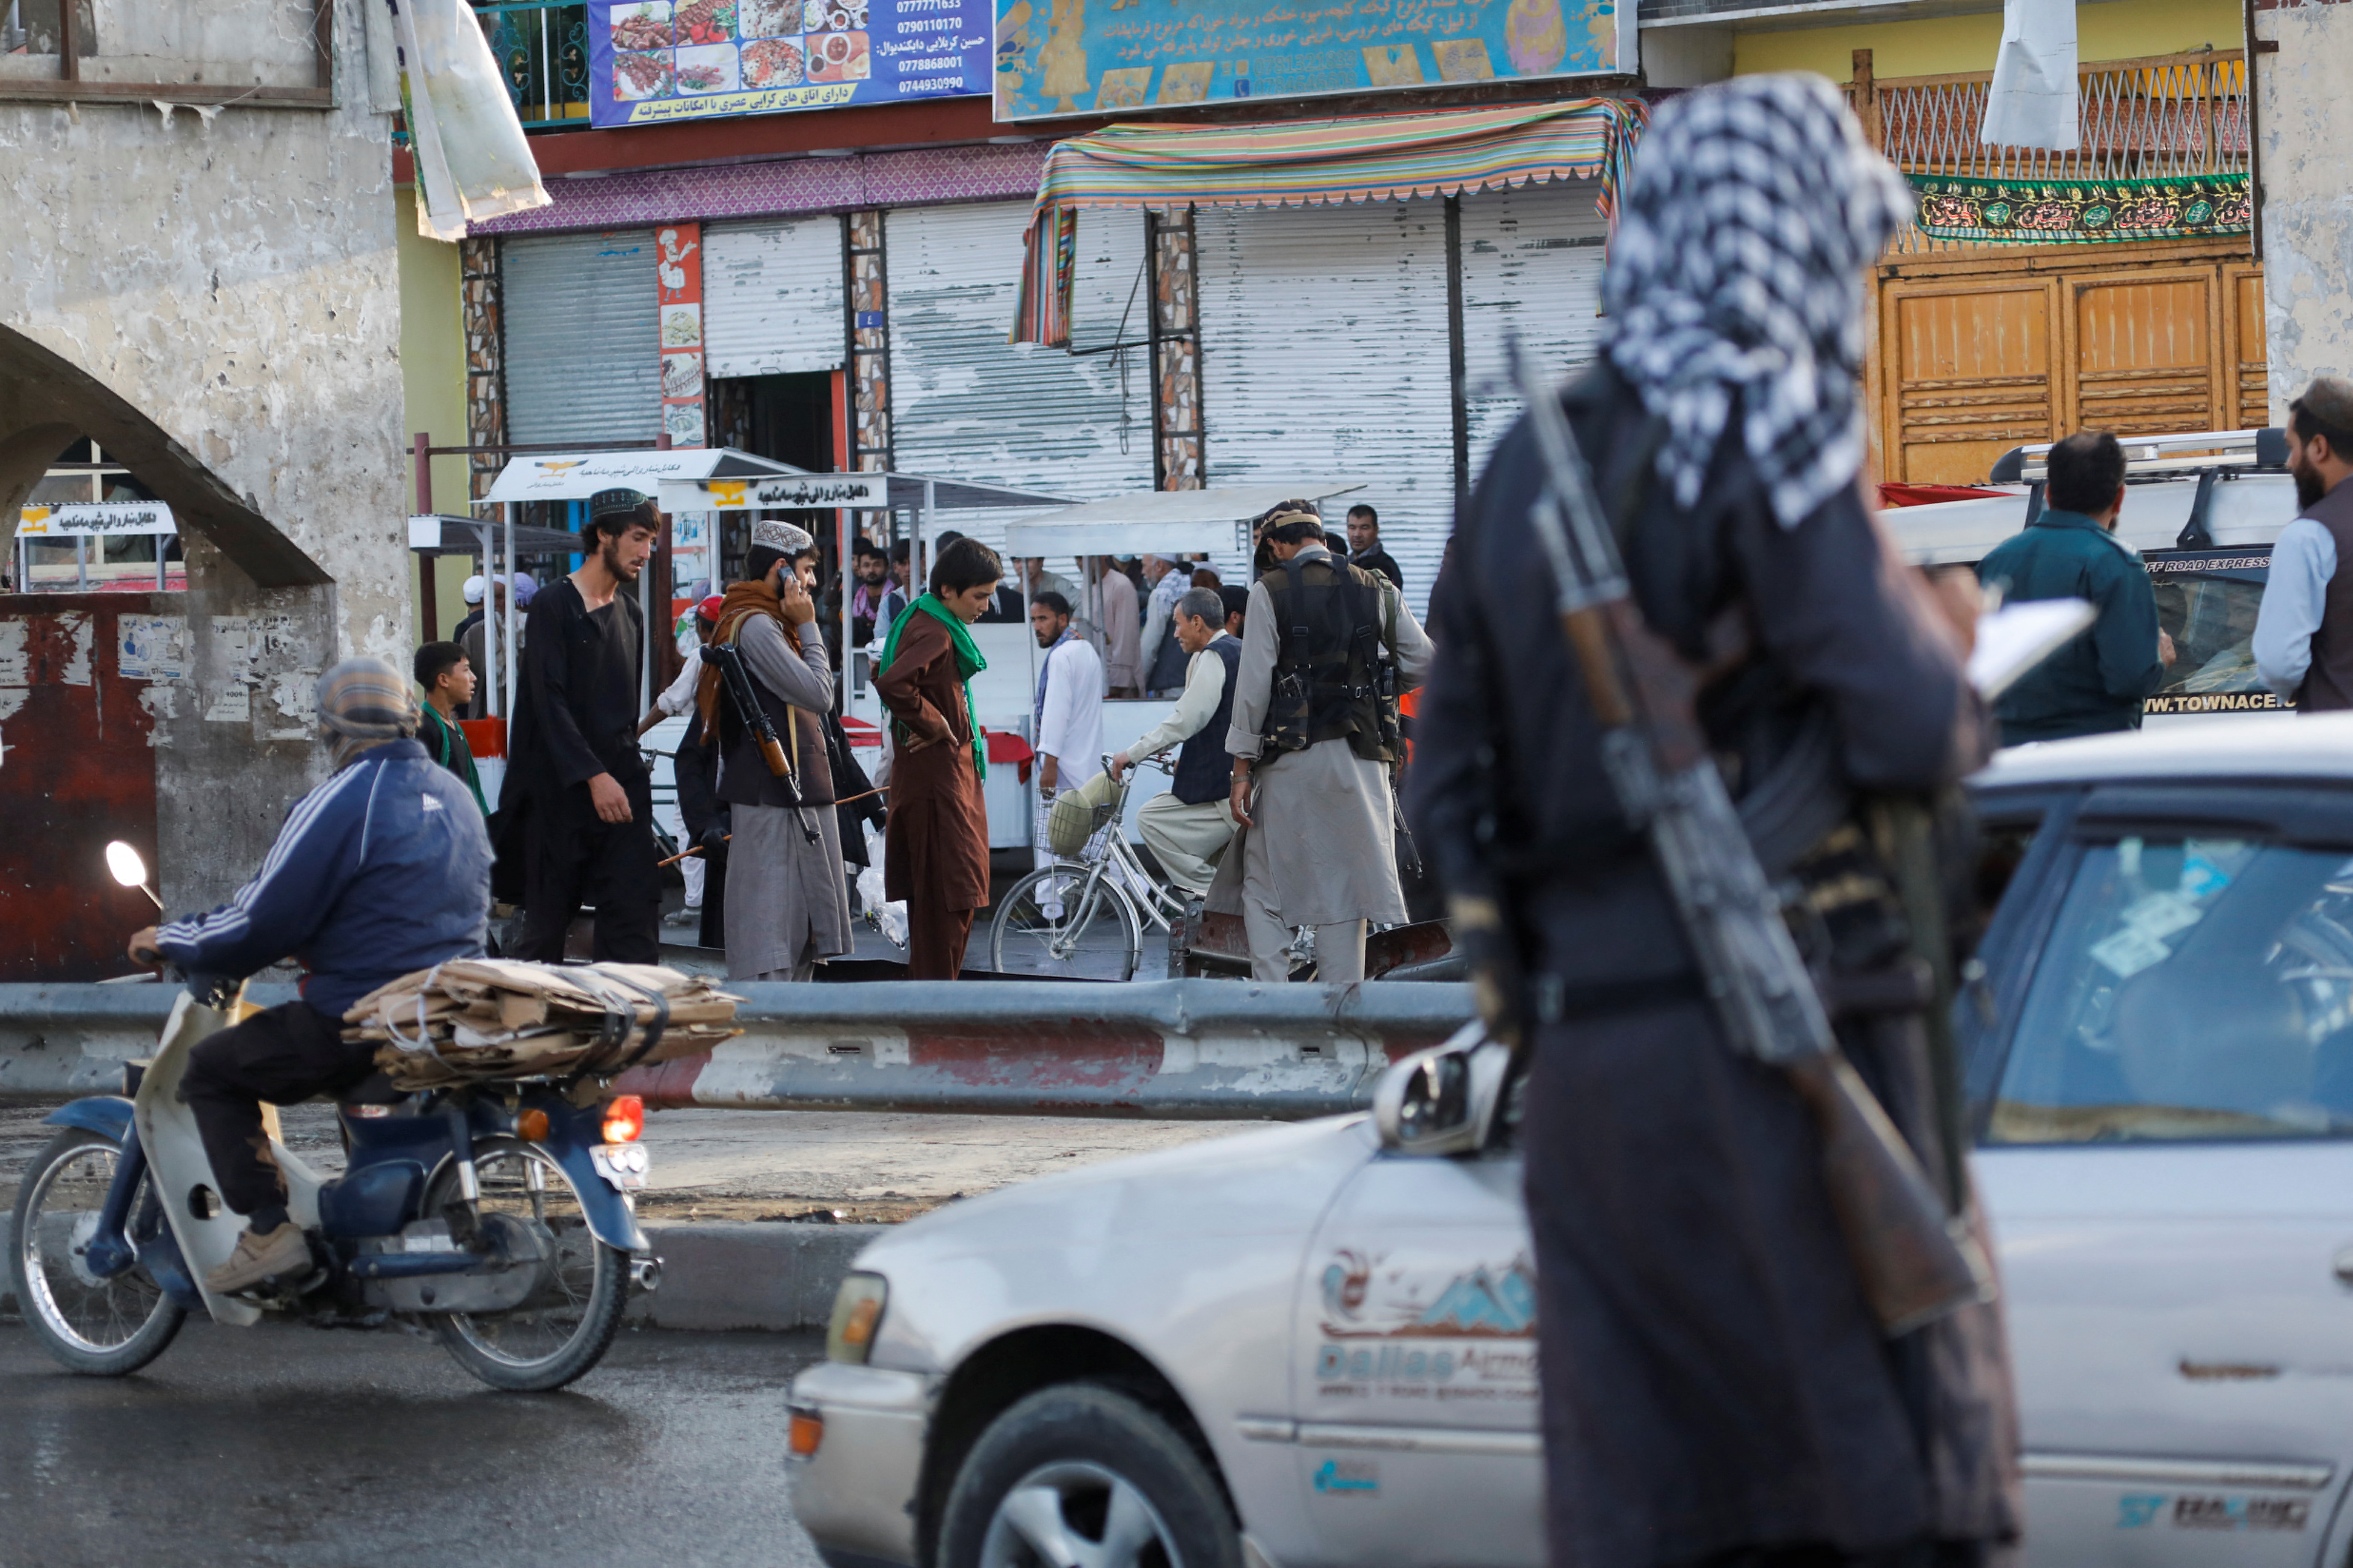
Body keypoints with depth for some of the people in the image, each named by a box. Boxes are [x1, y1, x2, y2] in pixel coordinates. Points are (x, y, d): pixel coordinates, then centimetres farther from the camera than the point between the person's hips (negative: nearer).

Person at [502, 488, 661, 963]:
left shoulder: (631, 614, 16)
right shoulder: (554, 606, -6)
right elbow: (550, 701, -14)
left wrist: (629, 771, 12)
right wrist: (594, 776, -20)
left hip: (621, 788, 6)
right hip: (562, 793, -6)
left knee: (636, 923, -5)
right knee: (548, 922, 1)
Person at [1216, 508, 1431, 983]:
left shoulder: (1270, 592, -3)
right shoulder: (1375, 590, 8)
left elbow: (1254, 683, -6)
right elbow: (1422, 664, 12)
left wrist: (1242, 769, -3)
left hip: (1291, 753, -3)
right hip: (1361, 759, 3)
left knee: (1264, 891, 4)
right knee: (1344, 889, 8)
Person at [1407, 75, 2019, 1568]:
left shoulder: (1529, 474, 14)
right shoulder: (1763, 444, -8)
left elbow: (1452, 794, 17)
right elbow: (1912, 731, -17)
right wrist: (1948, 648, 3)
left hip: (1585, 1055, 7)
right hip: (1779, 1048, -7)